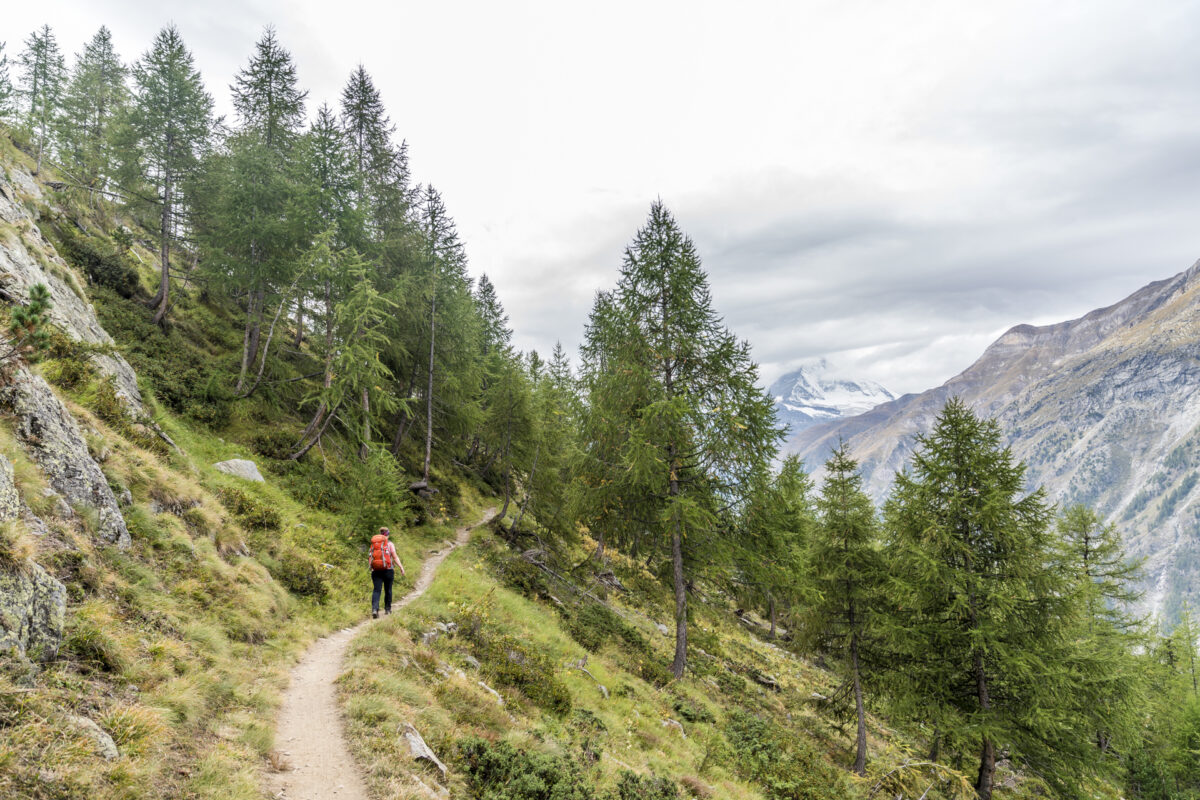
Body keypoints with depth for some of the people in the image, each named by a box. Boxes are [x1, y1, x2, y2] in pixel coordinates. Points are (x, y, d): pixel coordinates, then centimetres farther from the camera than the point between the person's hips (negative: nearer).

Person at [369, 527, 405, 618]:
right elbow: (395, 557, -7)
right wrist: (401, 567, -5)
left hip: (376, 570, 2)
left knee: (376, 590, -3)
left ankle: (374, 609, -21)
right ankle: (387, 609, 22)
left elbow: (372, 558, 12)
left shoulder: (373, 544, 10)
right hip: (387, 570, -2)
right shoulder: (389, 543, -1)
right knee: (388, 590, 12)